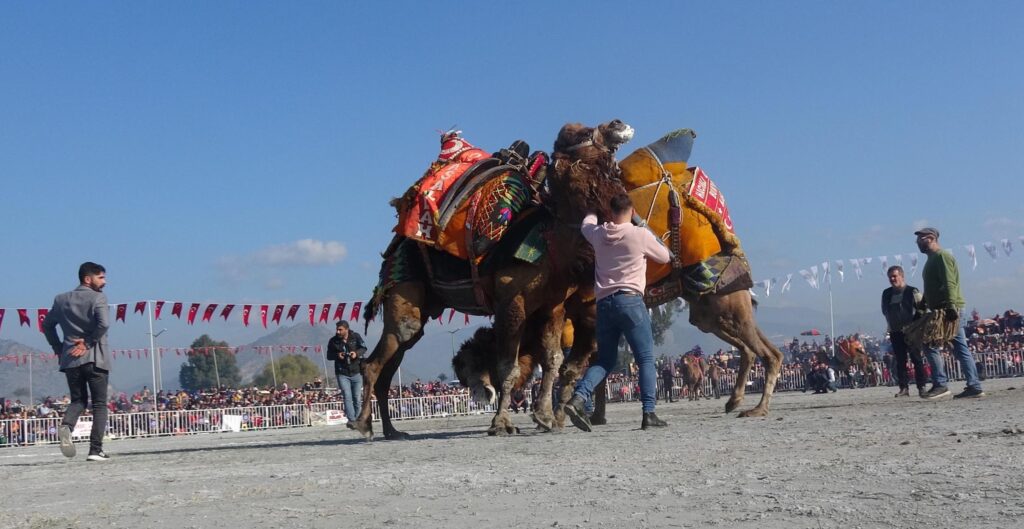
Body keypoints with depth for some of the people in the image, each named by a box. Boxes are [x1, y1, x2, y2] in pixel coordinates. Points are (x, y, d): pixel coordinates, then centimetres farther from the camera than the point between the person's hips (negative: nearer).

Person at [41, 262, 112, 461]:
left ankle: (66, 426, -13)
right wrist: (88, 343, -10)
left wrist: (58, 348, 21)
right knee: (99, 404, 3)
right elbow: (104, 323, -21)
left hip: (70, 359, 5)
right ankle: (96, 450, -3)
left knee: (78, 400, 18)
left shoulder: (62, 299, 12)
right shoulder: (98, 298, -6)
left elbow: (47, 325, 18)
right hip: (95, 358, -5)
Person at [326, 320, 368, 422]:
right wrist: (337, 355, -16)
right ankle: (351, 420, -16)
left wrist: (357, 353, -21)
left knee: (357, 398, 5)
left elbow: (363, 348, 0)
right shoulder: (333, 341, -1)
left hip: (356, 372, 1)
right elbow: (329, 355, 6)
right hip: (342, 373, -1)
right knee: (347, 397, -12)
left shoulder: (356, 336, -3)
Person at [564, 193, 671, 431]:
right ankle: (649, 413, -4)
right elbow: (664, 257, 12)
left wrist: (592, 212, 55)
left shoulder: (598, 234, 9)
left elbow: (587, 223, 34)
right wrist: (653, 238, 31)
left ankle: (578, 397, -8)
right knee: (646, 359, 3)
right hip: (630, 301, -5)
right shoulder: (641, 235, -3)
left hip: (604, 302, 5)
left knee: (605, 359, 13)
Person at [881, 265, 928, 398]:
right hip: (895, 333, 4)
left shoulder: (913, 292, -4)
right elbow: (885, 311, 19)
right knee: (900, 361, 3)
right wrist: (891, 324, 8)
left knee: (917, 360, -1)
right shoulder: (886, 294, 10)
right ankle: (904, 388, 6)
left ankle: (922, 387, 3)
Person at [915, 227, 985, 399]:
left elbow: (949, 283, -19)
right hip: (940, 310, 10)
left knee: (931, 345, -11)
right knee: (960, 349, 7)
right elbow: (930, 289, 26)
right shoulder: (932, 259, 22)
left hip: (947, 310, -10)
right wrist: (922, 308, 24)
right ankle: (974, 387, 6)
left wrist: (951, 306, -27)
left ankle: (940, 385, -9)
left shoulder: (942, 256, -8)